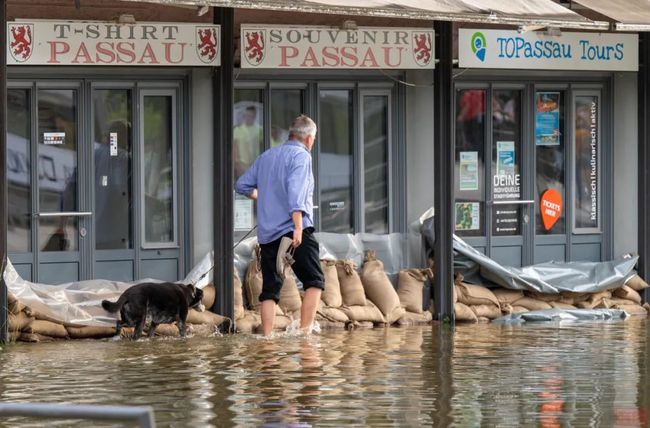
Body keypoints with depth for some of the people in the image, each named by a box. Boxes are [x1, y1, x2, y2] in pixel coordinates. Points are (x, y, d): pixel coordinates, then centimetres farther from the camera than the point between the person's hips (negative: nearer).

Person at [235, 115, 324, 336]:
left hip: (266, 233, 6)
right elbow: (295, 191, -17)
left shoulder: (266, 156, 19)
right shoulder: (301, 155, -3)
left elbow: (242, 186, 23)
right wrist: (298, 227, -24)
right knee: (314, 281, -2)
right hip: (293, 229, -6)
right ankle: (305, 330, -13)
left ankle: (267, 336, 0)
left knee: (270, 287, 6)